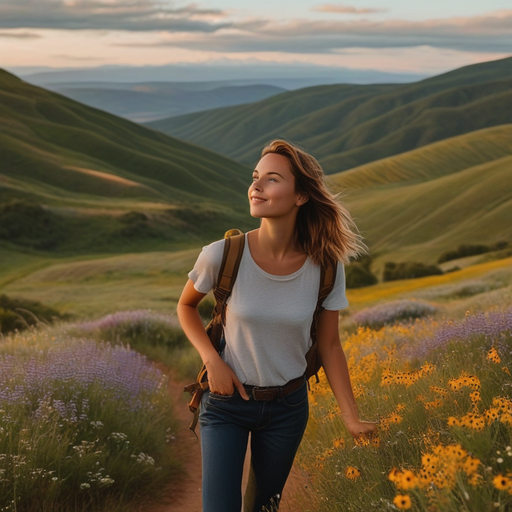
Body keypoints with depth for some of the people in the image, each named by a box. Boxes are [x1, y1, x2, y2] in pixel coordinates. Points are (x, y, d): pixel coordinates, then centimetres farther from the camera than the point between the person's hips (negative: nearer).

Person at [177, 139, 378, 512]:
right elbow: (186, 306, 0)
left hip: (288, 407, 2)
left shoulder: (325, 267, -16)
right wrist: (212, 360, -15)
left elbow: (329, 345, -4)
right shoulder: (222, 256, -21)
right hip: (227, 399, -2)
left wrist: (352, 418, -7)